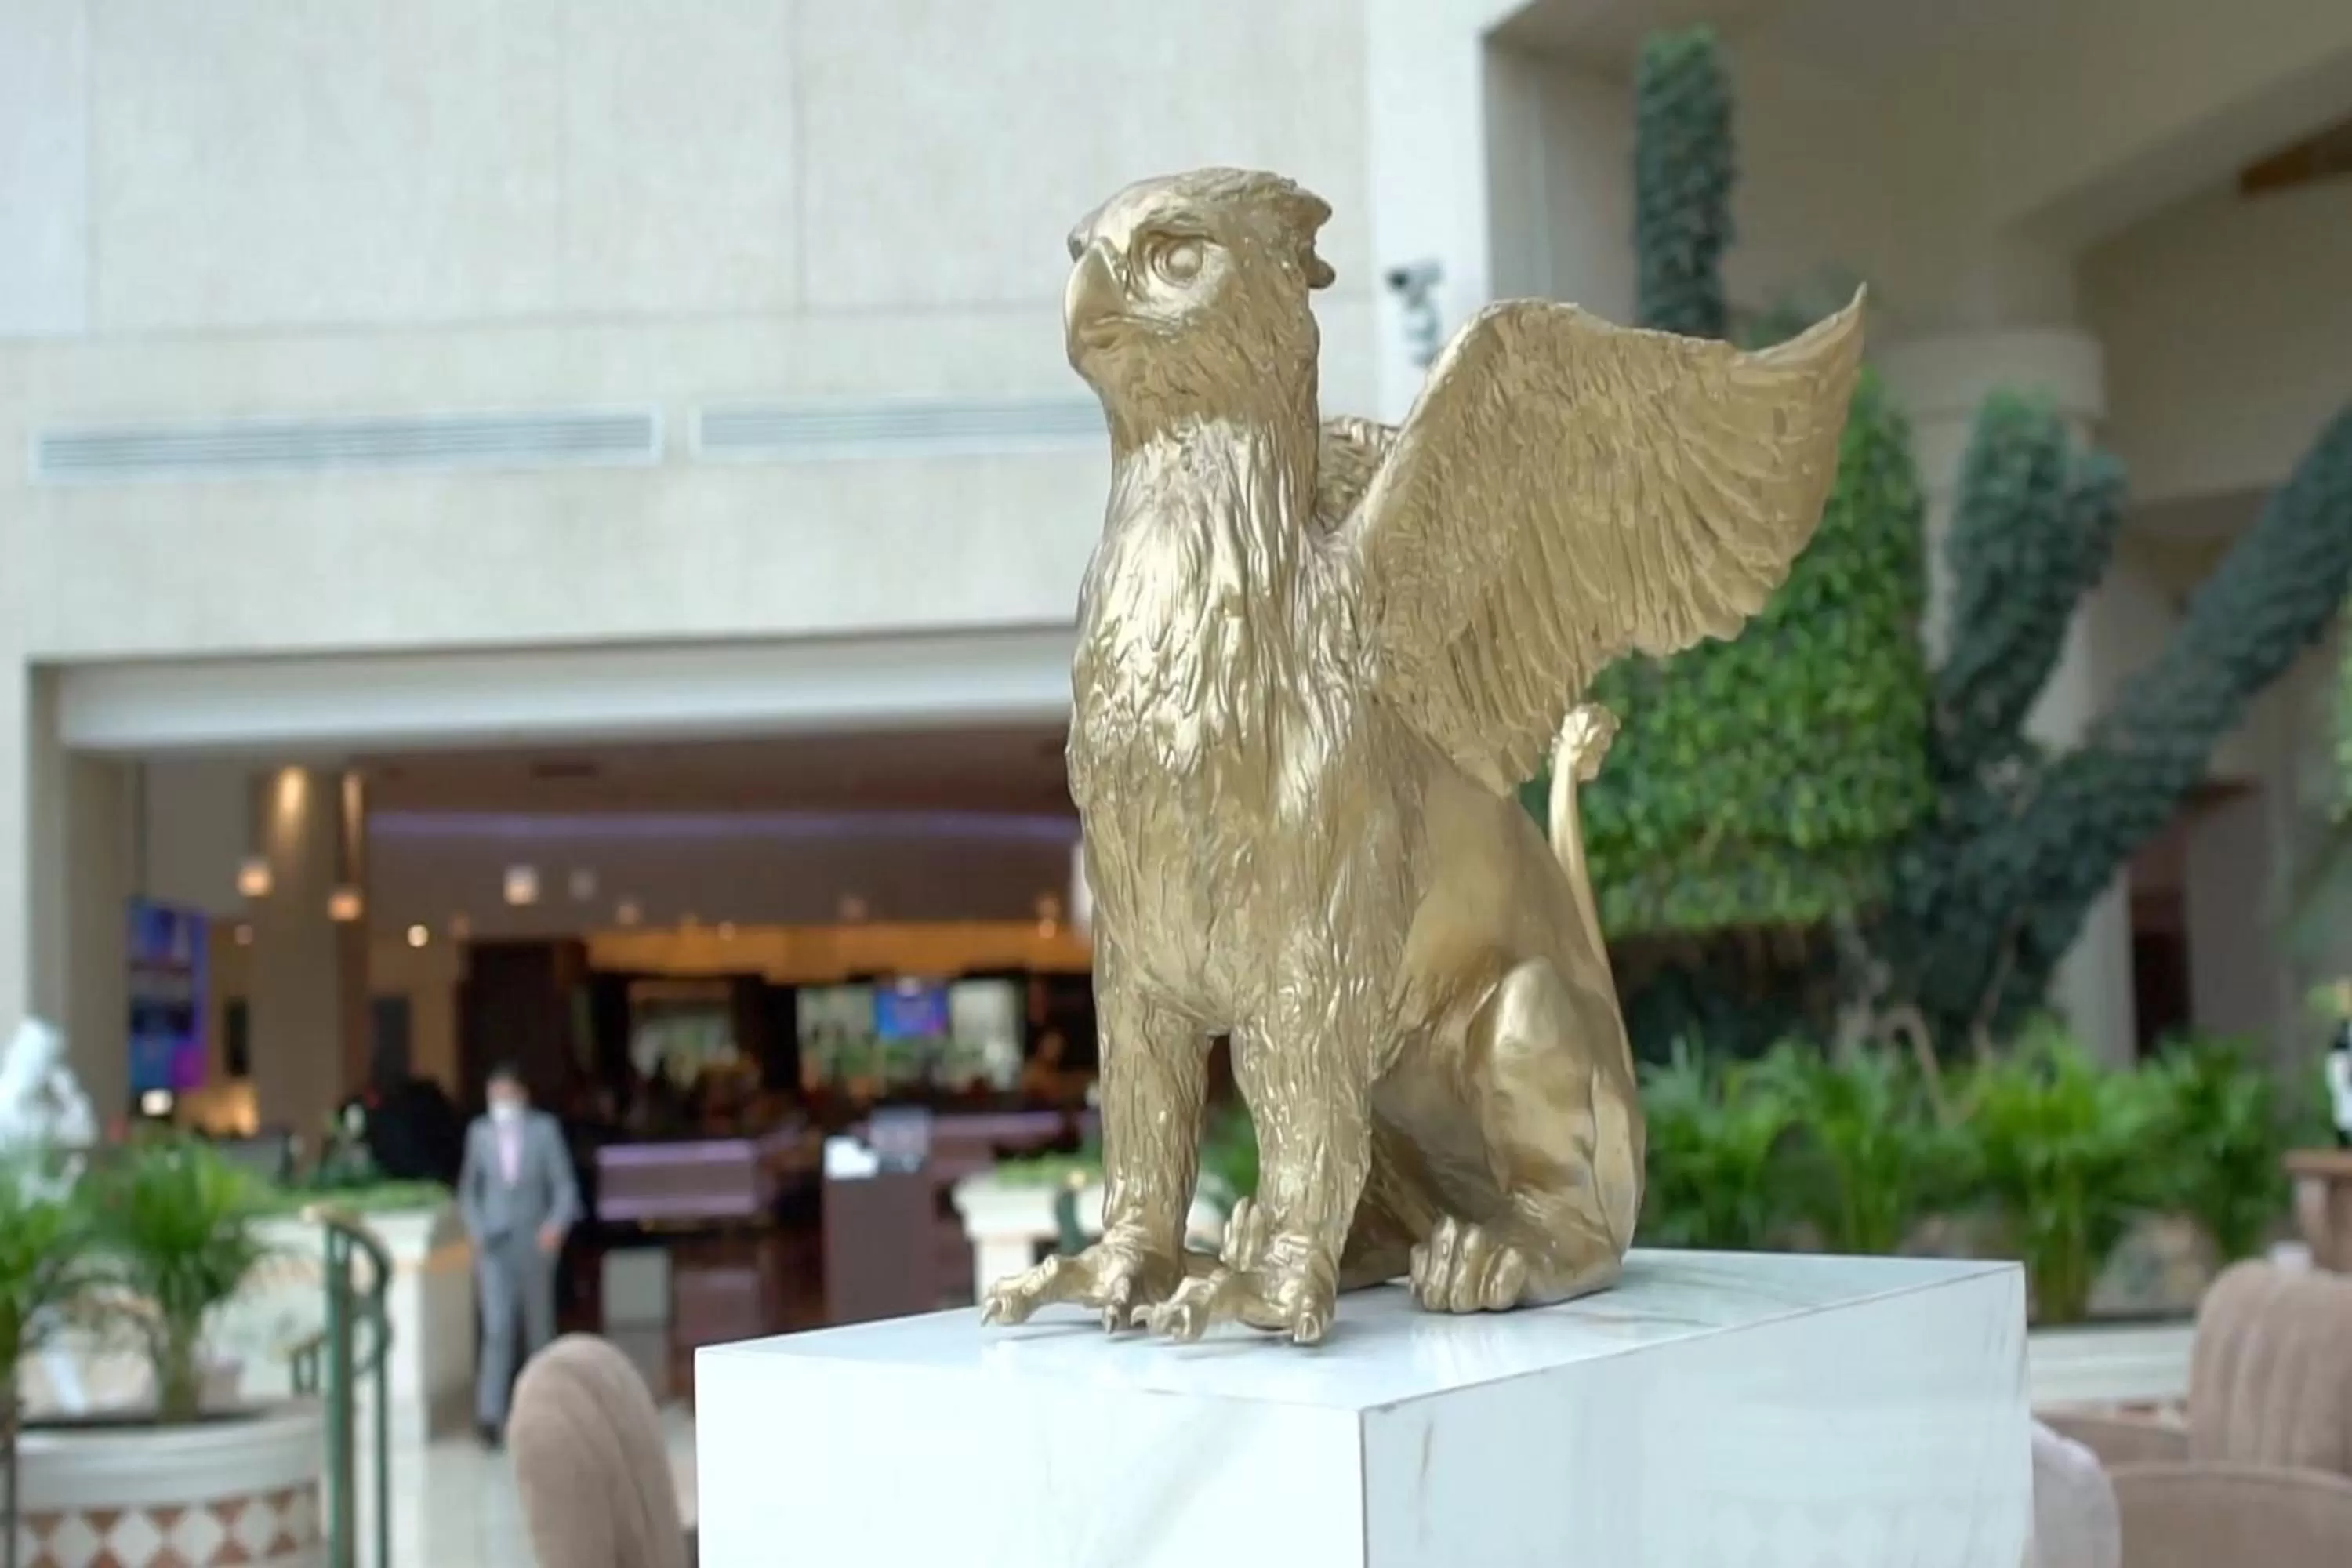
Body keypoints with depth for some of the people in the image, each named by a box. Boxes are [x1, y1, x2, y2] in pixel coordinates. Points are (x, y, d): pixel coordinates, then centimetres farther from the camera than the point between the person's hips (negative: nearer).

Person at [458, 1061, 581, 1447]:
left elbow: (565, 1187, -4)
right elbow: (469, 1190, 12)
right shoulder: (480, 1133, 1)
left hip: (534, 1244, 0)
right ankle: (491, 1415, -16)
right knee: (498, 1328, -13)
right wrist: (477, 1233, 1)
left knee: (538, 1327, 11)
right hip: (494, 1246, 0)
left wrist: (557, 1225, -20)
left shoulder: (544, 1130, -5)